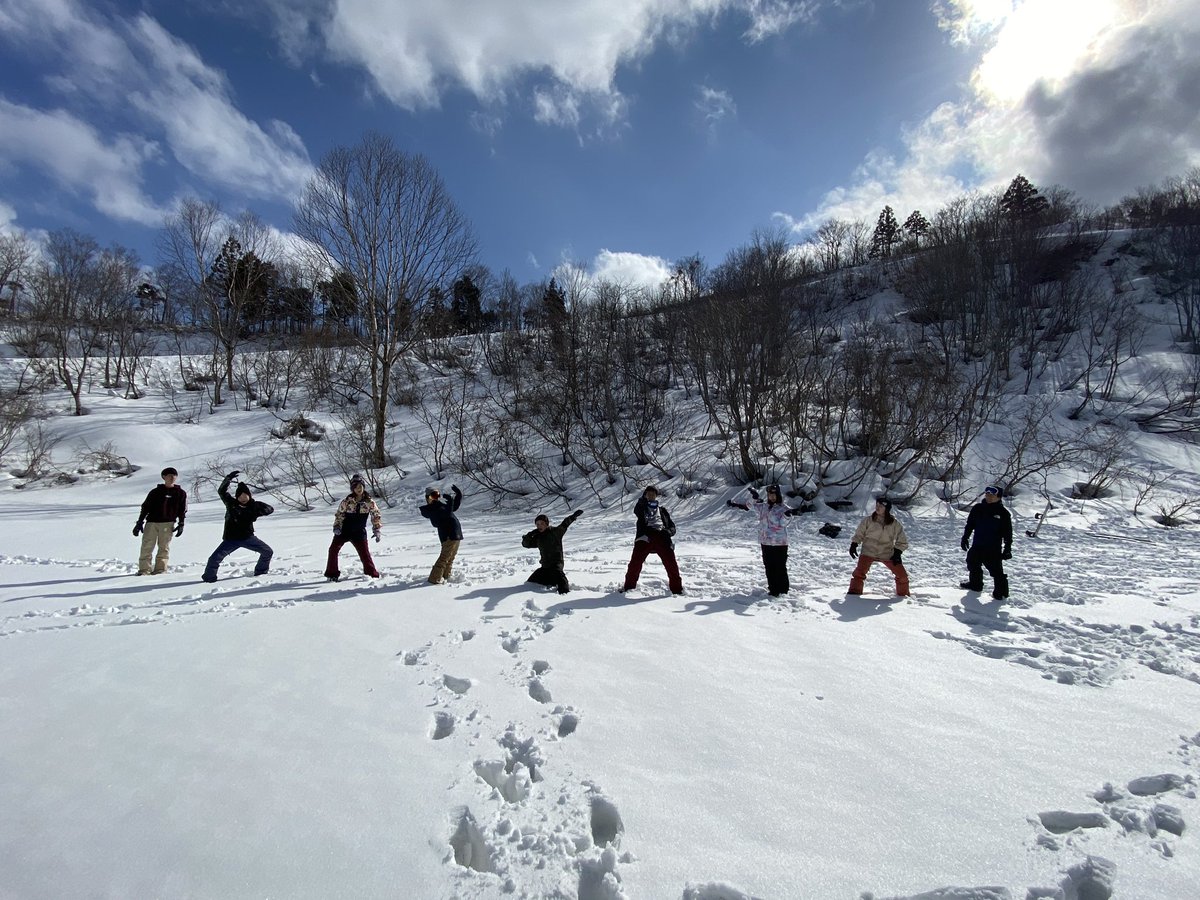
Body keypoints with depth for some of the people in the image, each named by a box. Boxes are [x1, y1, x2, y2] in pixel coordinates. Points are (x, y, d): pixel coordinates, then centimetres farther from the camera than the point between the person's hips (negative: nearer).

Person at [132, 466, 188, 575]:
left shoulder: (180, 493, 10)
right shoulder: (155, 492, 9)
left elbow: (182, 510, 11)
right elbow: (145, 507, 11)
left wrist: (181, 524, 2)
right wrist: (139, 523, 7)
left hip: (168, 523, 0)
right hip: (151, 522, 0)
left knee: (164, 547, -1)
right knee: (147, 546, -4)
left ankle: (160, 569, 5)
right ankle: (144, 569, 0)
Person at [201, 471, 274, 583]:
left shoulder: (253, 505, -2)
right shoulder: (231, 503, -4)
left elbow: (270, 509, -2)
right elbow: (221, 491, -9)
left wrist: (257, 513, -19)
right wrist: (228, 478, -19)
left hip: (248, 537, 2)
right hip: (231, 539, -2)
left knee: (268, 552, 3)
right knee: (214, 559, -14)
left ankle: (260, 572, 24)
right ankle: (209, 578, 10)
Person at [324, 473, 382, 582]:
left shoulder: (369, 502, -6)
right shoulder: (347, 501, -8)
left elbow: (376, 516, 1)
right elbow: (339, 514, 2)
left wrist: (377, 530, -5)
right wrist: (336, 527, -10)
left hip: (359, 533, -1)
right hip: (343, 531, 1)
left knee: (365, 553, -5)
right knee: (333, 549, -8)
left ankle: (372, 574, 12)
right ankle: (332, 573, 7)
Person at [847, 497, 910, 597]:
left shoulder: (895, 524, -6)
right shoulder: (868, 520, -7)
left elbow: (902, 541, 6)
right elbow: (859, 534, 6)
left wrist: (897, 553, -6)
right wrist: (853, 545, -5)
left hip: (887, 554, 2)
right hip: (869, 552, -1)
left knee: (902, 575, 2)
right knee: (860, 571, -23)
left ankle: (903, 594, 26)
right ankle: (854, 592, -16)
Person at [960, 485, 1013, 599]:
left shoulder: (1003, 512, -7)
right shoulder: (977, 509, 2)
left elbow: (1008, 532, -2)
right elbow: (969, 524, 12)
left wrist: (1008, 548, -3)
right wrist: (965, 537, 8)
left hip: (994, 548, -5)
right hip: (977, 546, 5)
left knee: (996, 570, -4)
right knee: (973, 565, 19)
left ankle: (1001, 591, 10)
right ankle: (975, 584, 38)